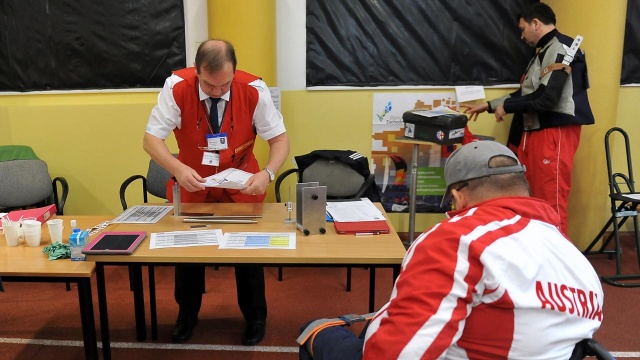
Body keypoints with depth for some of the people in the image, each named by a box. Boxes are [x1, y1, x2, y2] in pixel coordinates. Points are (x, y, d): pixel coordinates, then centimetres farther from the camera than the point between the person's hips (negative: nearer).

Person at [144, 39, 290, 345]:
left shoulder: (254, 90, -23)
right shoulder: (177, 87, -23)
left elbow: (280, 138, -16)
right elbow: (151, 139, -21)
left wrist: (268, 173, -36)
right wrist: (178, 168, -40)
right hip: (192, 185, 1)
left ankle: (255, 316, 33)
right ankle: (187, 314, 37)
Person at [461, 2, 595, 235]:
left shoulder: (560, 49, -12)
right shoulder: (544, 51, 19)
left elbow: (546, 98, -21)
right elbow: (526, 94, 24)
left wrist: (506, 107, -8)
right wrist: (489, 106, 23)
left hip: (555, 134, -10)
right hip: (534, 132, 10)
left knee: (551, 202, -7)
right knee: (531, 198, 11)